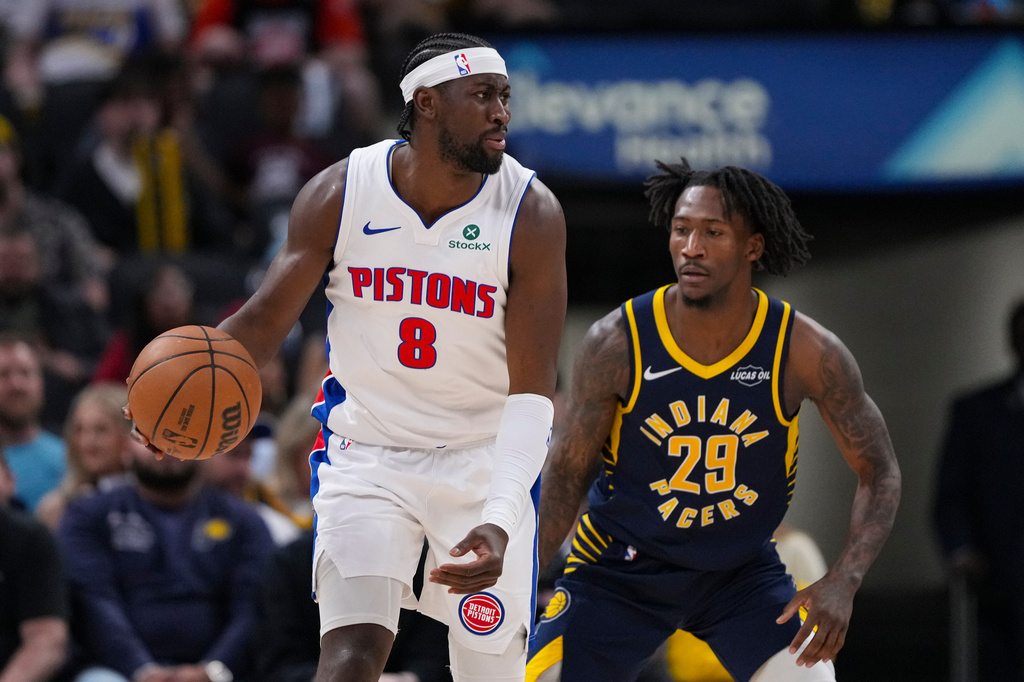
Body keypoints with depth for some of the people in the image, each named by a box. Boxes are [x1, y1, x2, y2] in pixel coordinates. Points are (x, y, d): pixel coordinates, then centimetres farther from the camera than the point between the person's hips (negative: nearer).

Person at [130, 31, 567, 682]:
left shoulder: (531, 214, -16)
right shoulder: (340, 194, -11)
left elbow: (532, 390, -18)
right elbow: (266, 321, -2)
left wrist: (500, 522, -32)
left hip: (486, 458, 0)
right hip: (368, 451, 0)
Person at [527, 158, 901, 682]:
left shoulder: (805, 351, -18)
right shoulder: (616, 342, -18)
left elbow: (878, 472, -8)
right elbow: (567, 469, -6)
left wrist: (843, 584, -23)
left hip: (741, 571, 0)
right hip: (621, 566, 0)